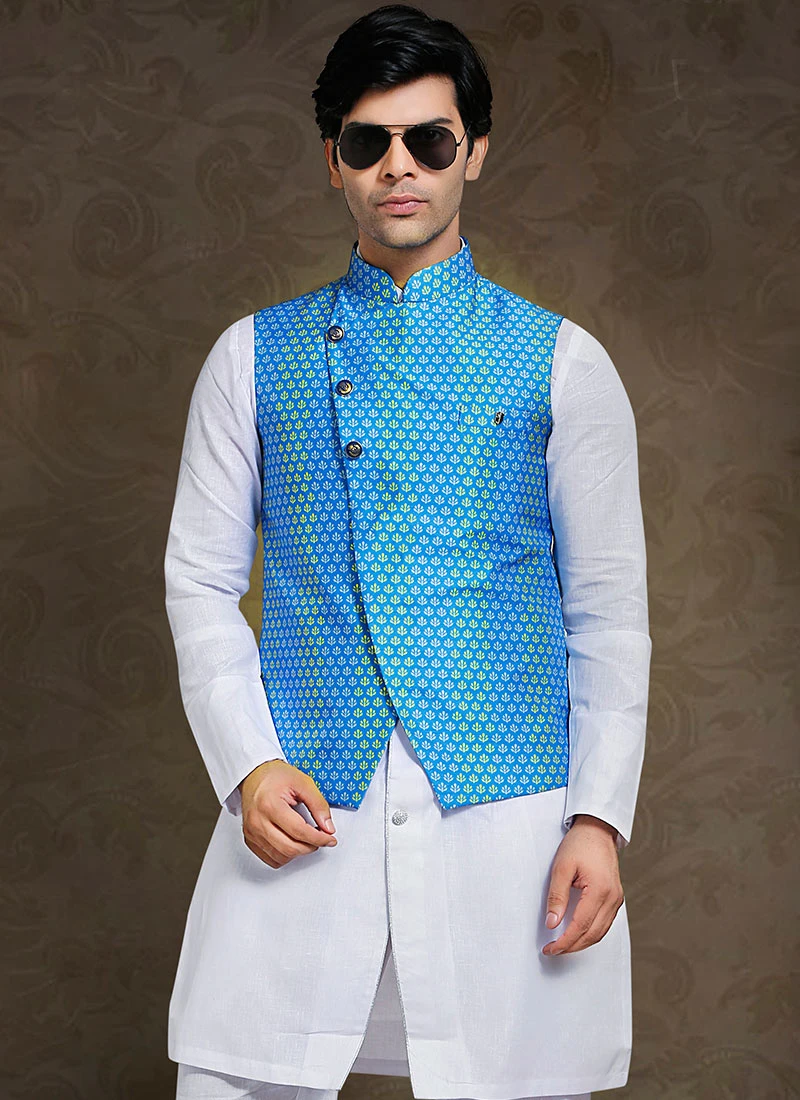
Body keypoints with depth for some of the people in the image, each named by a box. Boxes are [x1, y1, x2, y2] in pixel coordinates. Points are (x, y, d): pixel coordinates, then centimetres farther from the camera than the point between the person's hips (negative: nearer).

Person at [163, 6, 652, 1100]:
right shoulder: (255, 356, 11)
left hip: (504, 805, -1)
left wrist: (600, 818, -4)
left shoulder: (562, 363, 7)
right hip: (300, 805, 1)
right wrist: (249, 766, -6)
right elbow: (201, 581, 9)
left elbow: (609, 608, 6)